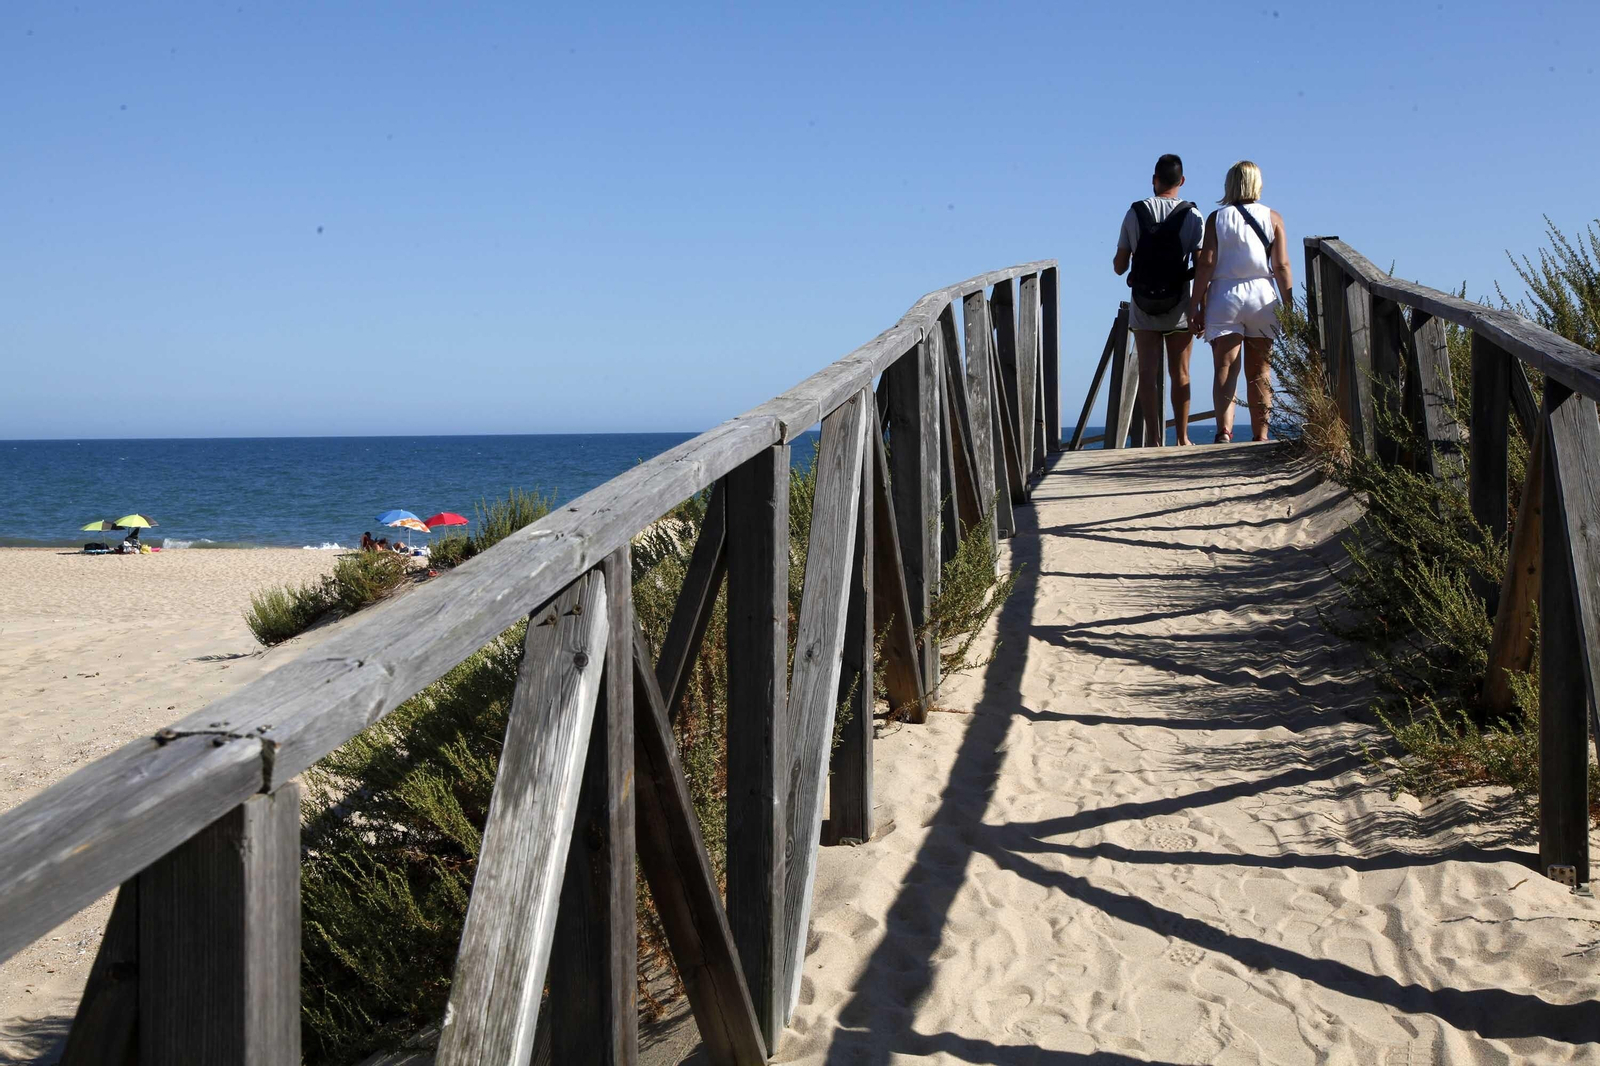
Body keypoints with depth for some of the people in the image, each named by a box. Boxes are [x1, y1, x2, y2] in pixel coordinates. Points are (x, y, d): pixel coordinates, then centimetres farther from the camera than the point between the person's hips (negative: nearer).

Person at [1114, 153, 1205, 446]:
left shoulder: (1134, 213, -1)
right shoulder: (1191, 215, -4)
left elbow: (1119, 266, 2)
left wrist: (1117, 260, 24)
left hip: (1143, 305, 0)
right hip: (1178, 304, 0)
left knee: (1147, 374, 1)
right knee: (1180, 375, 9)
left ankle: (1153, 439, -6)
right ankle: (1182, 438, 12)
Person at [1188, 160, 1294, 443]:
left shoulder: (1217, 218, 2)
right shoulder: (1272, 218, 5)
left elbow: (1206, 264, -4)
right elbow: (1282, 266, -1)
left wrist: (1196, 305, -2)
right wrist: (1289, 306, 4)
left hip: (1224, 297, -1)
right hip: (1262, 297, 1)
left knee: (1225, 369, -6)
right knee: (1259, 372, 9)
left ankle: (1224, 430, -23)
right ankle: (1260, 436, 12)